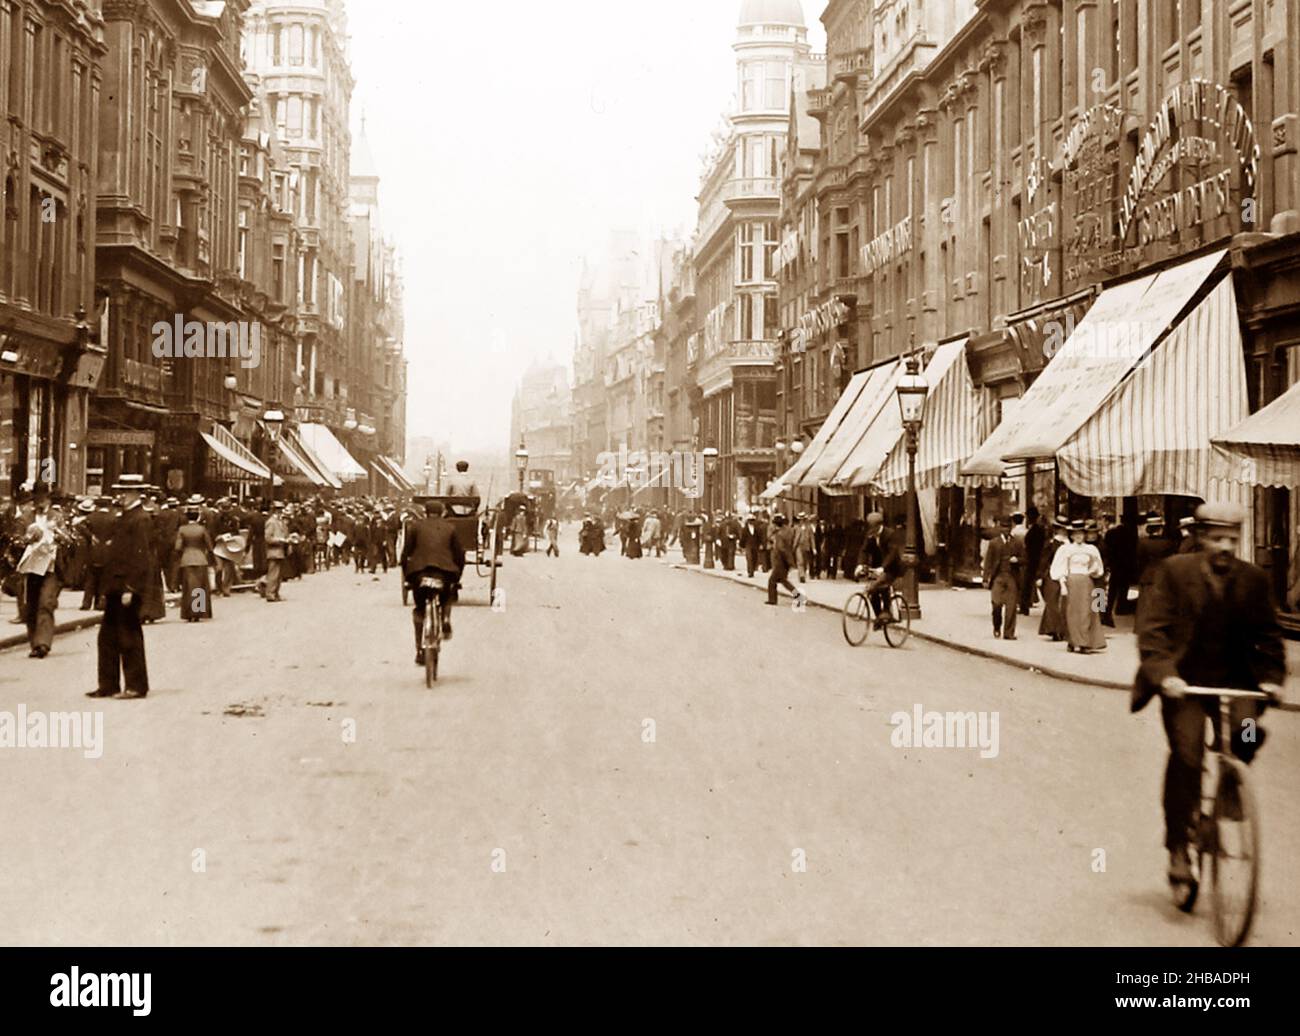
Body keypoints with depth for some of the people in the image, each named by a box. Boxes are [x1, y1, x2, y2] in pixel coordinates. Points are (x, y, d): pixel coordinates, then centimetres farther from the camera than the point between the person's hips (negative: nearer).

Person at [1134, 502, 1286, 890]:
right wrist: (1164, 674, -23)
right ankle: (1178, 848, -5)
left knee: (1248, 730, -25)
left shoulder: (1254, 579, 3)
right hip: (1184, 682, -3)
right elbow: (1152, 628, -9)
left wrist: (1271, 677, -5)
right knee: (1186, 754, -17)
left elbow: (1267, 636, 10)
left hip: (1234, 680, 3)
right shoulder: (1174, 572, -5)